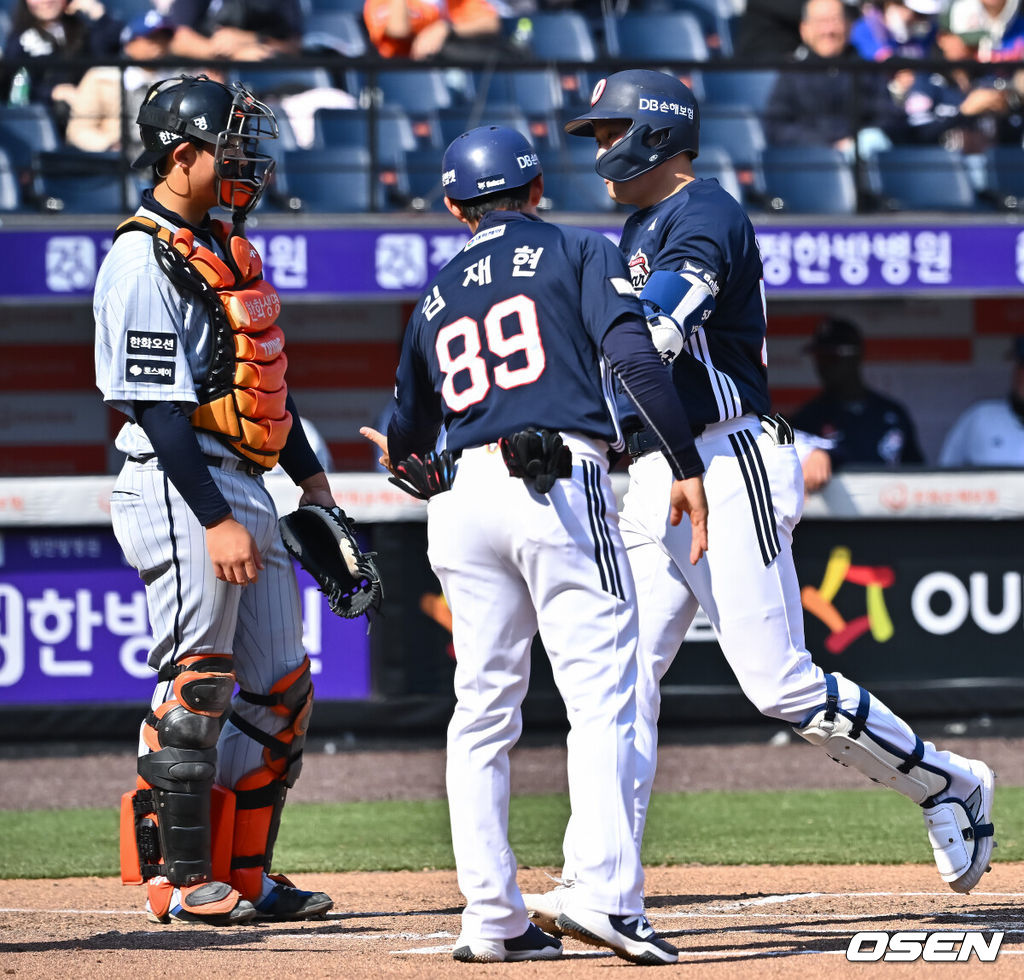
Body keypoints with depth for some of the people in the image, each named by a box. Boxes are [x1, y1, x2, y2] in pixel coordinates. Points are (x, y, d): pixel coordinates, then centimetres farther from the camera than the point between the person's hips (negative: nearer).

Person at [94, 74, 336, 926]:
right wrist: (217, 523, -23)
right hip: (180, 494, -9)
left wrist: (311, 477, 20)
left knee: (280, 695, 9)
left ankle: (243, 874, 14)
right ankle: (180, 879, 0)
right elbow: (161, 409, -19)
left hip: (245, 492, 9)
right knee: (194, 691, -7)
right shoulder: (142, 262, -13)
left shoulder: (226, 246, 16)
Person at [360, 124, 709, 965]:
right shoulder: (578, 253, 9)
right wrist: (686, 467, -8)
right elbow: (632, 354, -9)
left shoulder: (436, 297, 21)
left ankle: (491, 919, 6)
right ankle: (607, 896, -20)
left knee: (483, 710, 9)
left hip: (462, 498, 4)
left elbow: (407, 440, 30)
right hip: (561, 484, -4)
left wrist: (397, 456, 54)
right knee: (601, 696, -7)